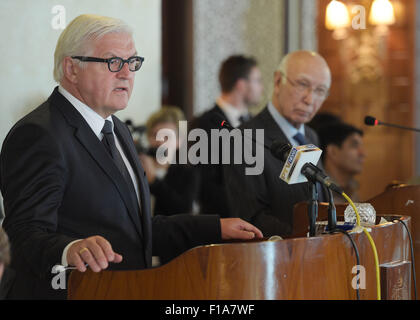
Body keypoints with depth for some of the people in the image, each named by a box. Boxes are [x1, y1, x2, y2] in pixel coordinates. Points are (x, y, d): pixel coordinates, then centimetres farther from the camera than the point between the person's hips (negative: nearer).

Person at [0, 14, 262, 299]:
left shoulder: (117, 130, 16)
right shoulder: (38, 135, -13)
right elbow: (29, 235, -22)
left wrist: (216, 229, 14)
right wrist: (70, 250, -41)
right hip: (67, 293, -6)